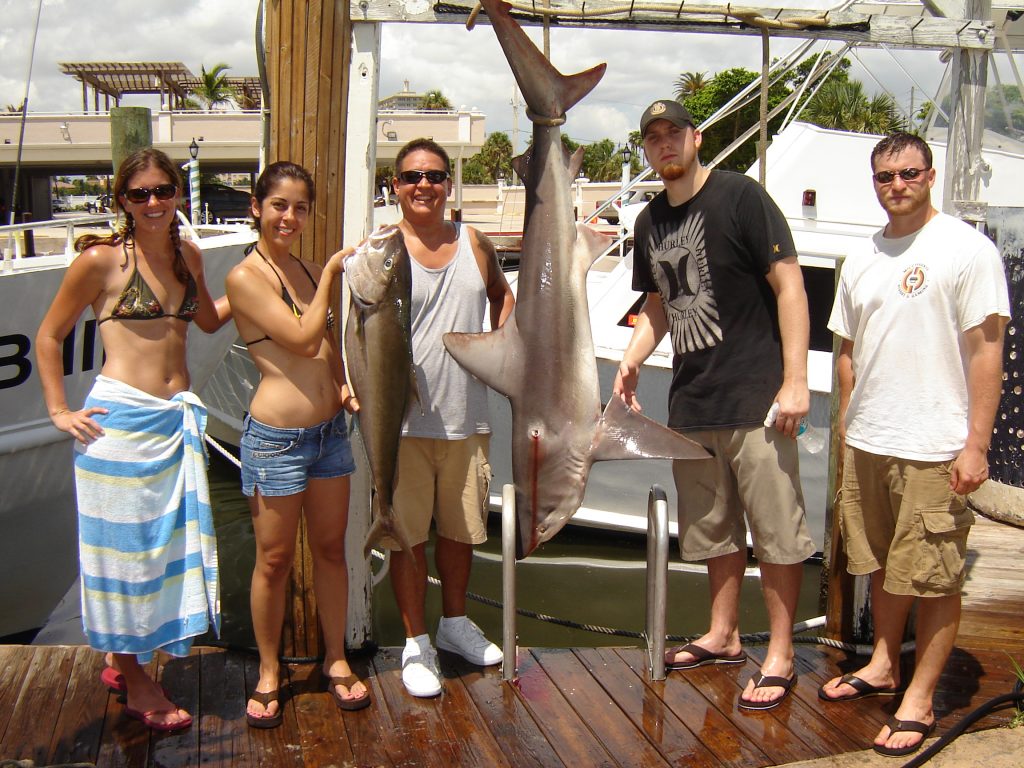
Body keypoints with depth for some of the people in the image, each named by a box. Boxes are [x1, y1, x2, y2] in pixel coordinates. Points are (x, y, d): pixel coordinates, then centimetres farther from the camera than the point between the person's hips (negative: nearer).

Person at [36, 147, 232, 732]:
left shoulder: (187, 255, 10)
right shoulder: (103, 260, -6)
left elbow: (209, 320, 26)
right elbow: (50, 336, 2)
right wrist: (59, 410, -1)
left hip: (178, 419, 6)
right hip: (120, 418, -6)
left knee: (170, 541, 10)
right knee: (126, 543, 5)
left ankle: (124, 655, 31)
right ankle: (135, 680, 21)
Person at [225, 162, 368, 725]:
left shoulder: (309, 271, 10)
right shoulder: (246, 276, -11)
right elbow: (303, 340, -18)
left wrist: (346, 382, -1)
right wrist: (331, 272, -12)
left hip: (330, 429, 6)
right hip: (276, 437, -6)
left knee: (331, 549, 15)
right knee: (274, 560, 7)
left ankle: (336, 658, 30)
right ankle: (268, 672, 24)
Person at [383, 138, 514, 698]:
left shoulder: (474, 245, 7)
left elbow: (502, 296, 25)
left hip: (466, 418, 4)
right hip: (404, 420, -4)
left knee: (461, 528, 17)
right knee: (408, 535, 4)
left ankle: (454, 623, 38)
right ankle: (416, 644, 21)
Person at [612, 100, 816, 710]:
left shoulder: (740, 197, -8)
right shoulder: (650, 222, 12)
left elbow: (788, 285, -10)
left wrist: (795, 381, -15)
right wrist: (632, 360, 5)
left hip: (755, 398, -7)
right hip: (690, 400, 7)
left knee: (776, 528, 0)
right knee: (713, 527, 18)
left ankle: (780, 658, 12)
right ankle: (724, 636, 33)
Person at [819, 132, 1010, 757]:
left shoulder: (966, 248, -7)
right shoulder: (862, 259, 12)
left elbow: (987, 349, -10)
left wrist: (976, 444, -13)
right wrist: (847, 425, 16)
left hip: (934, 448, -6)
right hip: (866, 445, 6)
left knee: (935, 579, 3)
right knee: (882, 566, 18)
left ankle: (920, 700, 14)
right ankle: (883, 668, 35)